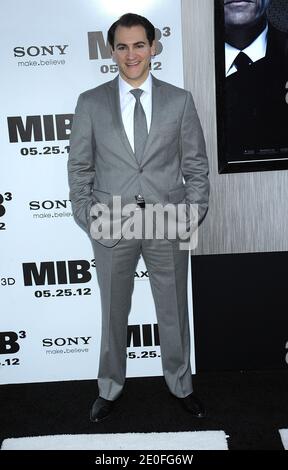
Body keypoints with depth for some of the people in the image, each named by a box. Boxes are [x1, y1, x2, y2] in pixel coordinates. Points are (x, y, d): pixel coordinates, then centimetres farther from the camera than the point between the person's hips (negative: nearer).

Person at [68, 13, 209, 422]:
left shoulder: (180, 101, 2)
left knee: (174, 310, 14)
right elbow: (79, 166, 4)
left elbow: (196, 165, 4)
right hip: (111, 226, 0)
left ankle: (181, 385, 37)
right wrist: (87, 216, -3)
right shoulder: (90, 103, 2)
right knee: (113, 312, 14)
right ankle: (110, 389, 35)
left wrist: (193, 215, -3)